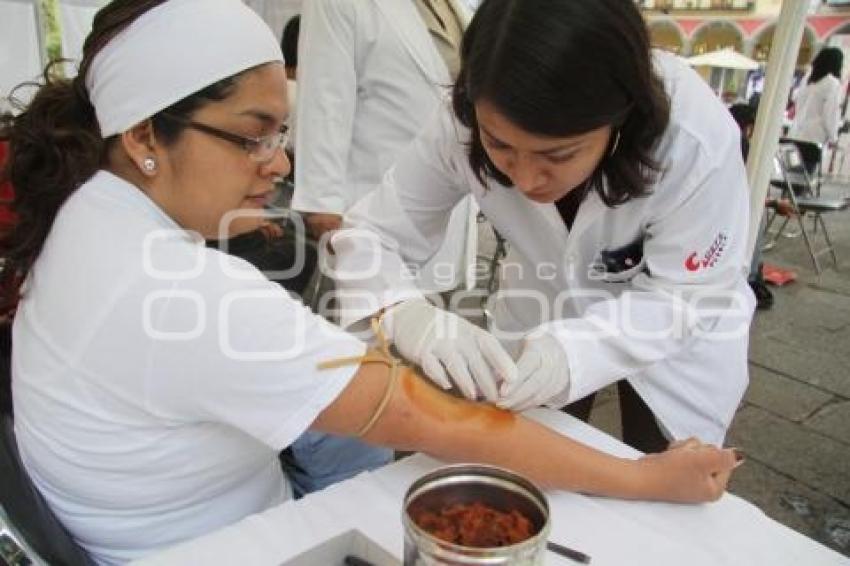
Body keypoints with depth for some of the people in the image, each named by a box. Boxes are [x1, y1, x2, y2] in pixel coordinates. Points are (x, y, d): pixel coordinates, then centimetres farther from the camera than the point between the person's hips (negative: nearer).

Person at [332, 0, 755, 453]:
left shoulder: (695, 140, -35)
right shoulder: (464, 125, -30)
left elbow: (687, 297, -25)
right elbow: (369, 234, -23)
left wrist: (575, 348, -43)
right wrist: (400, 314, -44)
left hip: (677, 332, -1)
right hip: (544, 311, 2)